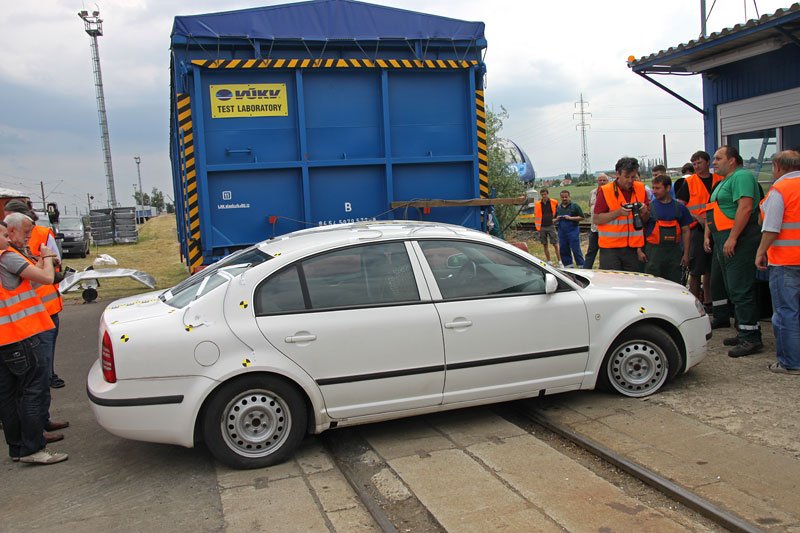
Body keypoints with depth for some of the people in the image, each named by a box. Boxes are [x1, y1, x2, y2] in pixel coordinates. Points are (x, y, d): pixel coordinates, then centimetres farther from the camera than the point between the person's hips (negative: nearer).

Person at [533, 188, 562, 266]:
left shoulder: (554, 203, -1)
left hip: (551, 226, -2)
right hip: (542, 227, 2)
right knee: (545, 245, 7)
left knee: (555, 245, -5)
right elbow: (535, 216, 10)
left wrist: (555, 219, 0)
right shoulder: (537, 204, 3)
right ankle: (549, 262, 15)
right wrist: (537, 227, 5)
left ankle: (560, 262, -1)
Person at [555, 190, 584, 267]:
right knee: (563, 251, 6)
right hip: (562, 232, 5)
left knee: (576, 250, -6)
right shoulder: (558, 208, 15)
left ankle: (581, 266, 1)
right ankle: (568, 267, 15)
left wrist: (570, 218, -15)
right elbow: (554, 221, 22)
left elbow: (581, 217, -5)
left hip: (572, 231, -5)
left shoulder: (575, 206, 0)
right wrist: (557, 219, -1)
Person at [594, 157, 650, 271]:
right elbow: (597, 220, -7)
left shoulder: (641, 189, 8)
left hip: (633, 248, 4)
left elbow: (646, 219, 16)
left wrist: (644, 212, -8)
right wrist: (618, 212, -19)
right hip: (610, 248, -4)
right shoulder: (605, 191, -6)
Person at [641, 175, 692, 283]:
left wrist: (686, 254, 6)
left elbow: (685, 231, 12)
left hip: (674, 252, 2)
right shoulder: (649, 207, 1)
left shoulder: (680, 207, 7)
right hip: (653, 251, -2)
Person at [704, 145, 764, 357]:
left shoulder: (741, 176, -11)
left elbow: (745, 207, -22)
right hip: (724, 242, 11)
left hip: (738, 241, -11)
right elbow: (714, 212, 26)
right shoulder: (725, 181, 23)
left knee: (741, 290, -11)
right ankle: (743, 332, 22)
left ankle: (751, 338, -8)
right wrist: (708, 235, 16)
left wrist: (732, 238, -25)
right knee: (734, 290, 14)